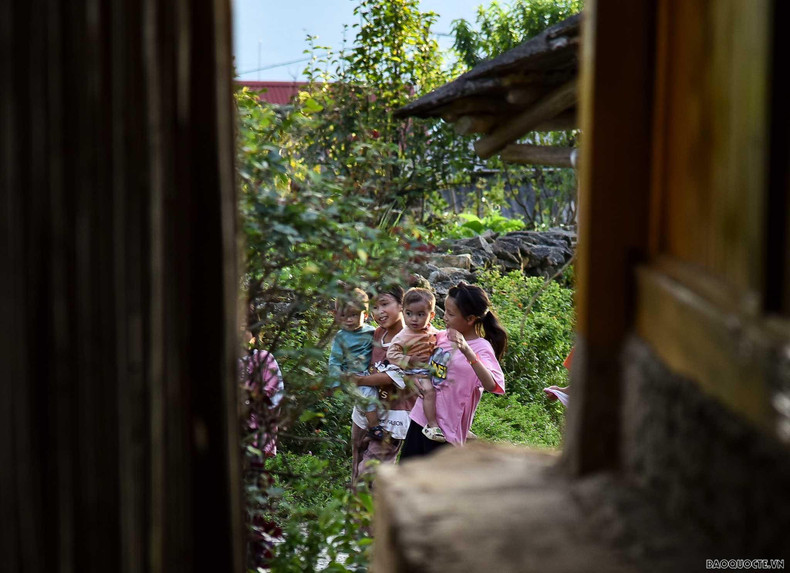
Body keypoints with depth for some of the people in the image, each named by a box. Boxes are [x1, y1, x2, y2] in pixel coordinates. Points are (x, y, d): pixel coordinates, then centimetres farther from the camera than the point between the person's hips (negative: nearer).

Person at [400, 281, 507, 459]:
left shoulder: (481, 349, -17)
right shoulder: (442, 336, 2)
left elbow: (492, 385, -36)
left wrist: (467, 352, -46)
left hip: (446, 427, -7)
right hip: (421, 417, 7)